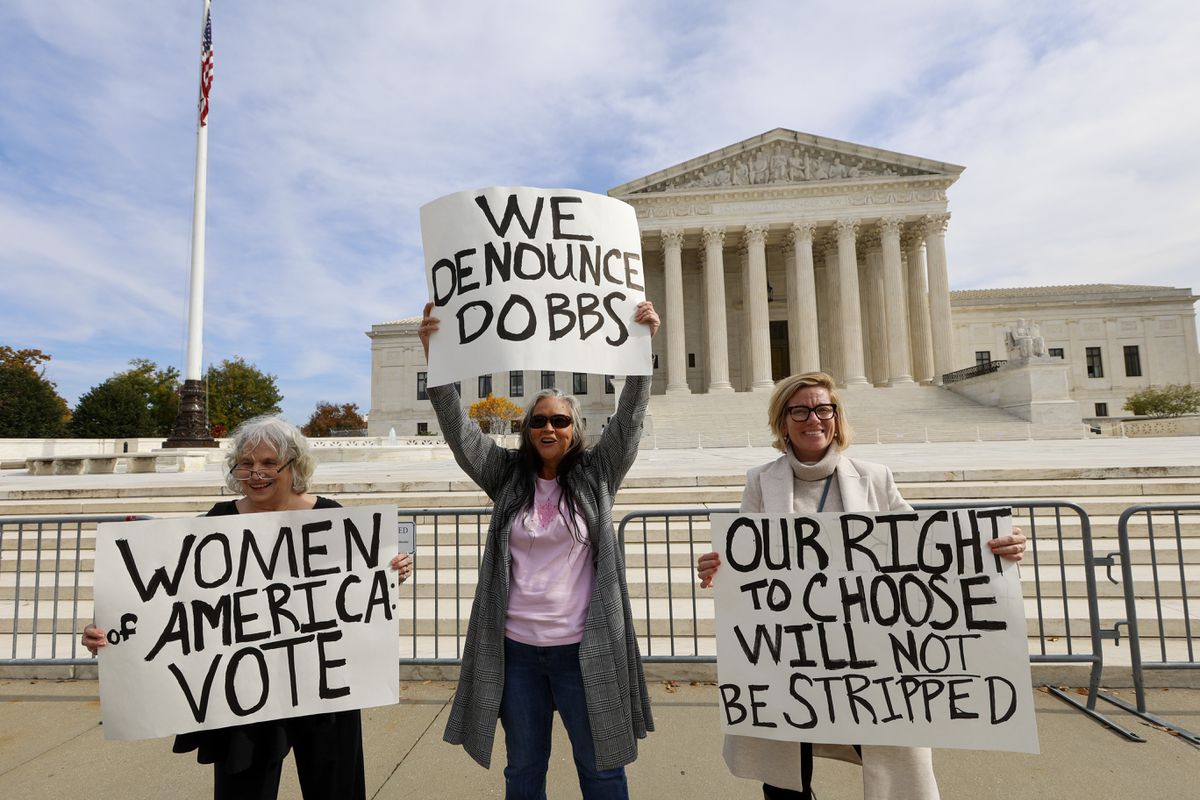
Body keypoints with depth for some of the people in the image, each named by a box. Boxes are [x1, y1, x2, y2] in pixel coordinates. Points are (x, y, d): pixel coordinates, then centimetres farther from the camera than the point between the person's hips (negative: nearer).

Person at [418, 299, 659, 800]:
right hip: (515, 647, 2)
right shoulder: (507, 476, 3)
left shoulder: (596, 475, 0)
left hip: (581, 646, -1)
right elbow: (458, 428, -5)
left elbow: (629, 417, -9)